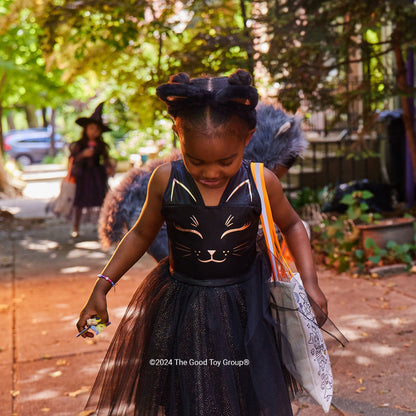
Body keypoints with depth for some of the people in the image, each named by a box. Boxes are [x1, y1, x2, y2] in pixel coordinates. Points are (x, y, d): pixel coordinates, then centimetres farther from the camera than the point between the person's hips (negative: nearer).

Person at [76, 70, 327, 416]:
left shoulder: (261, 183, -13)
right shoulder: (165, 181, -12)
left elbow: (291, 225, 6)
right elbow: (142, 234, 4)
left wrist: (310, 282, -5)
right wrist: (102, 287, 1)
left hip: (243, 307, 0)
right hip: (180, 309, 1)